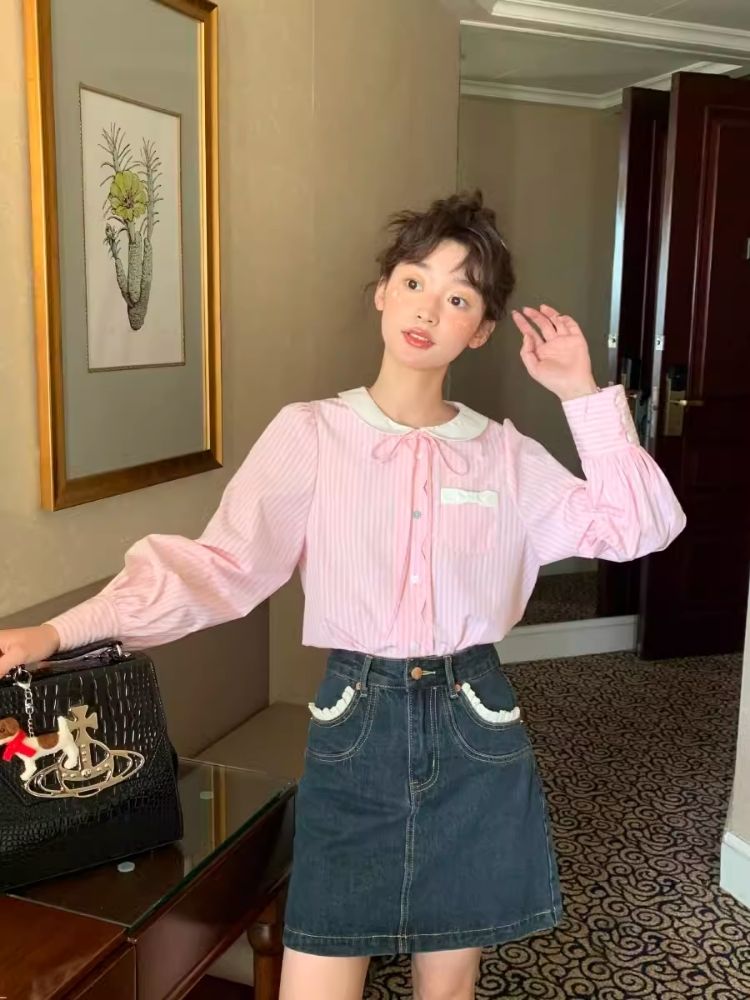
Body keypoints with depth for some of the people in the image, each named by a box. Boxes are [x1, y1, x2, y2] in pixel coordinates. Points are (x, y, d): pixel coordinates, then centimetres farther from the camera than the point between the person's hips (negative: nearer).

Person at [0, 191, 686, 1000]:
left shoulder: (504, 454, 2)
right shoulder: (309, 433, -5)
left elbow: (637, 528, 1)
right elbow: (219, 565, -12)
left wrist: (583, 395, -4)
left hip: (473, 728, 2)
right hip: (355, 725, -1)